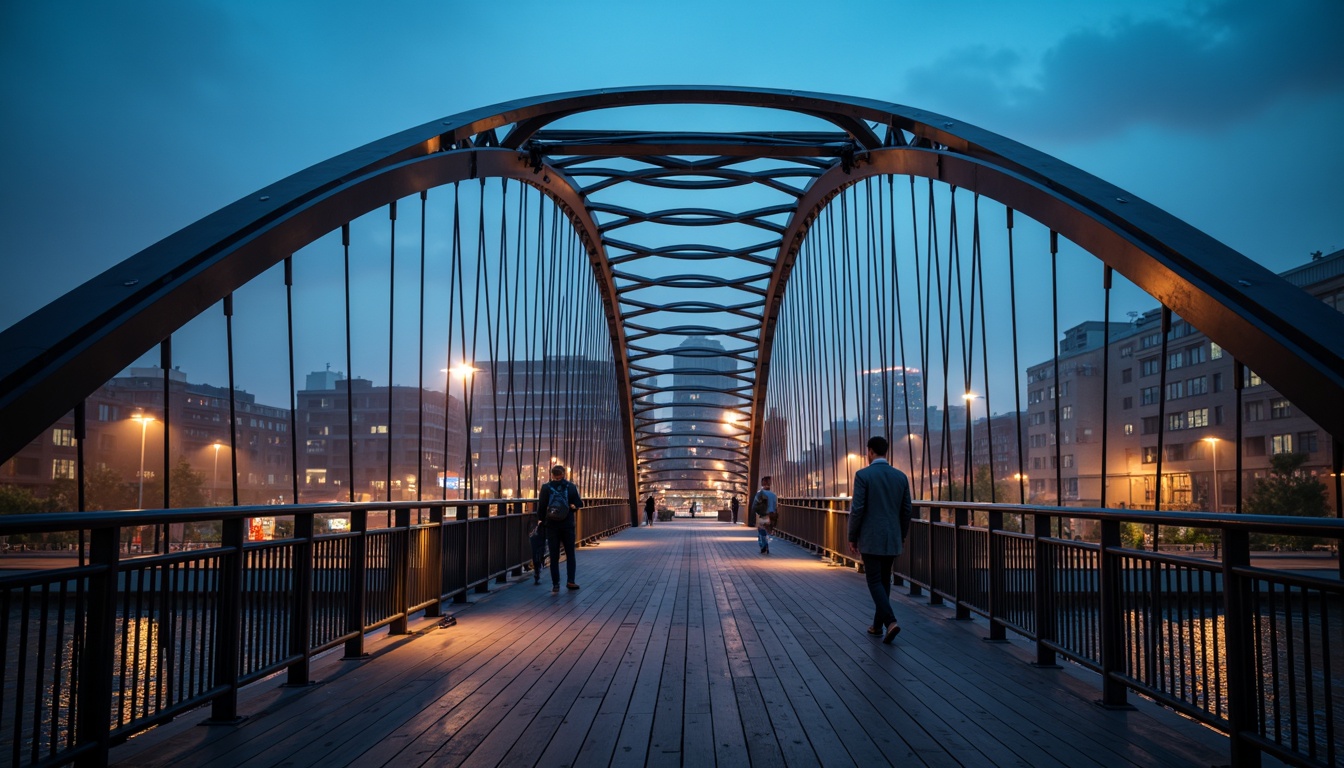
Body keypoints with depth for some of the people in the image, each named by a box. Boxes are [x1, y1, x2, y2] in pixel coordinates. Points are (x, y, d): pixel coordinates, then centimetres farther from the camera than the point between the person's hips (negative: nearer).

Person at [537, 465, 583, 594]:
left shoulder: (546, 488, -3)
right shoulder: (571, 486, -2)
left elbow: (541, 506, -5)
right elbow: (579, 504, -5)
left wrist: (540, 520, 7)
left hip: (552, 525, 0)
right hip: (568, 524, 0)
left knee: (554, 556, 5)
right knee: (570, 554, 12)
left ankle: (555, 584, 3)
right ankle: (571, 581, 6)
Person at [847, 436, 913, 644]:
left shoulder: (863, 475, -11)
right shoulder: (901, 476, 4)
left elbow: (857, 509, -13)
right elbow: (906, 510, 8)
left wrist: (852, 538, -3)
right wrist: (903, 536, 20)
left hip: (870, 539, -5)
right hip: (892, 539, 5)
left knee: (875, 581, -1)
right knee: (884, 580, 16)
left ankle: (890, 621, -18)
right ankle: (878, 625, 22)